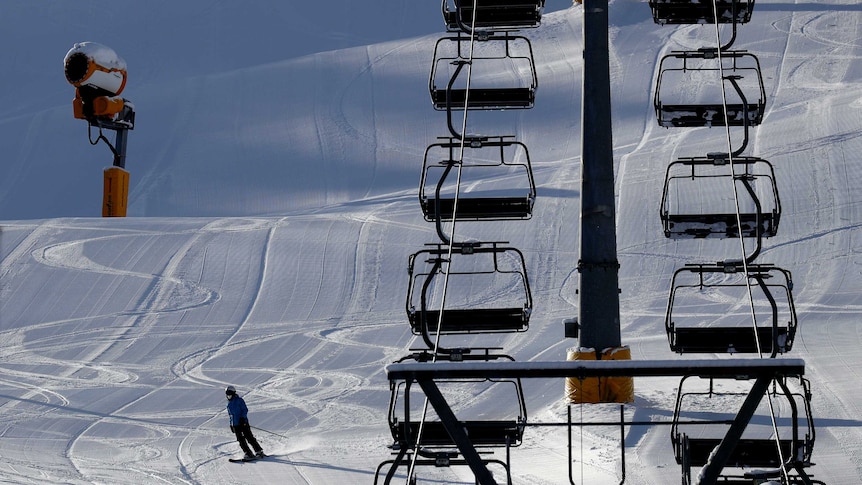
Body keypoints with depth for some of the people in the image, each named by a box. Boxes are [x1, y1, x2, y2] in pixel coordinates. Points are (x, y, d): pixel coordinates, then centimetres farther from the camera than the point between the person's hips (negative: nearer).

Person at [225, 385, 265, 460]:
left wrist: (243, 418, -20)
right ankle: (248, 454, -2)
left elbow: (245, 410, -8)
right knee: (241, 440, -3)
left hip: (243, 422, -6)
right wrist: (231, 424, 20)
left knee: (249, 438, -7)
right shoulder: (229, 404, 17)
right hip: (235, 425, 6)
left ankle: (259, 451, -2)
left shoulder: (239, 400, -3)